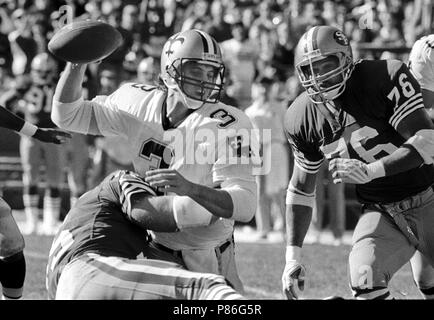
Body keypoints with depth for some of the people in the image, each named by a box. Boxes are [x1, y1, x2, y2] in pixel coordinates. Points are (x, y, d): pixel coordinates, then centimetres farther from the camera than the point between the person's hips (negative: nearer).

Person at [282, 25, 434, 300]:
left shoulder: (385, 79, -19)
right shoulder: (302, 118, -3)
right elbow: (301, 188, 9)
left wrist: (369, 171, -34)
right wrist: (293, 255, 5)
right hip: (382, 213, 3)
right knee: (364, 276, -22)